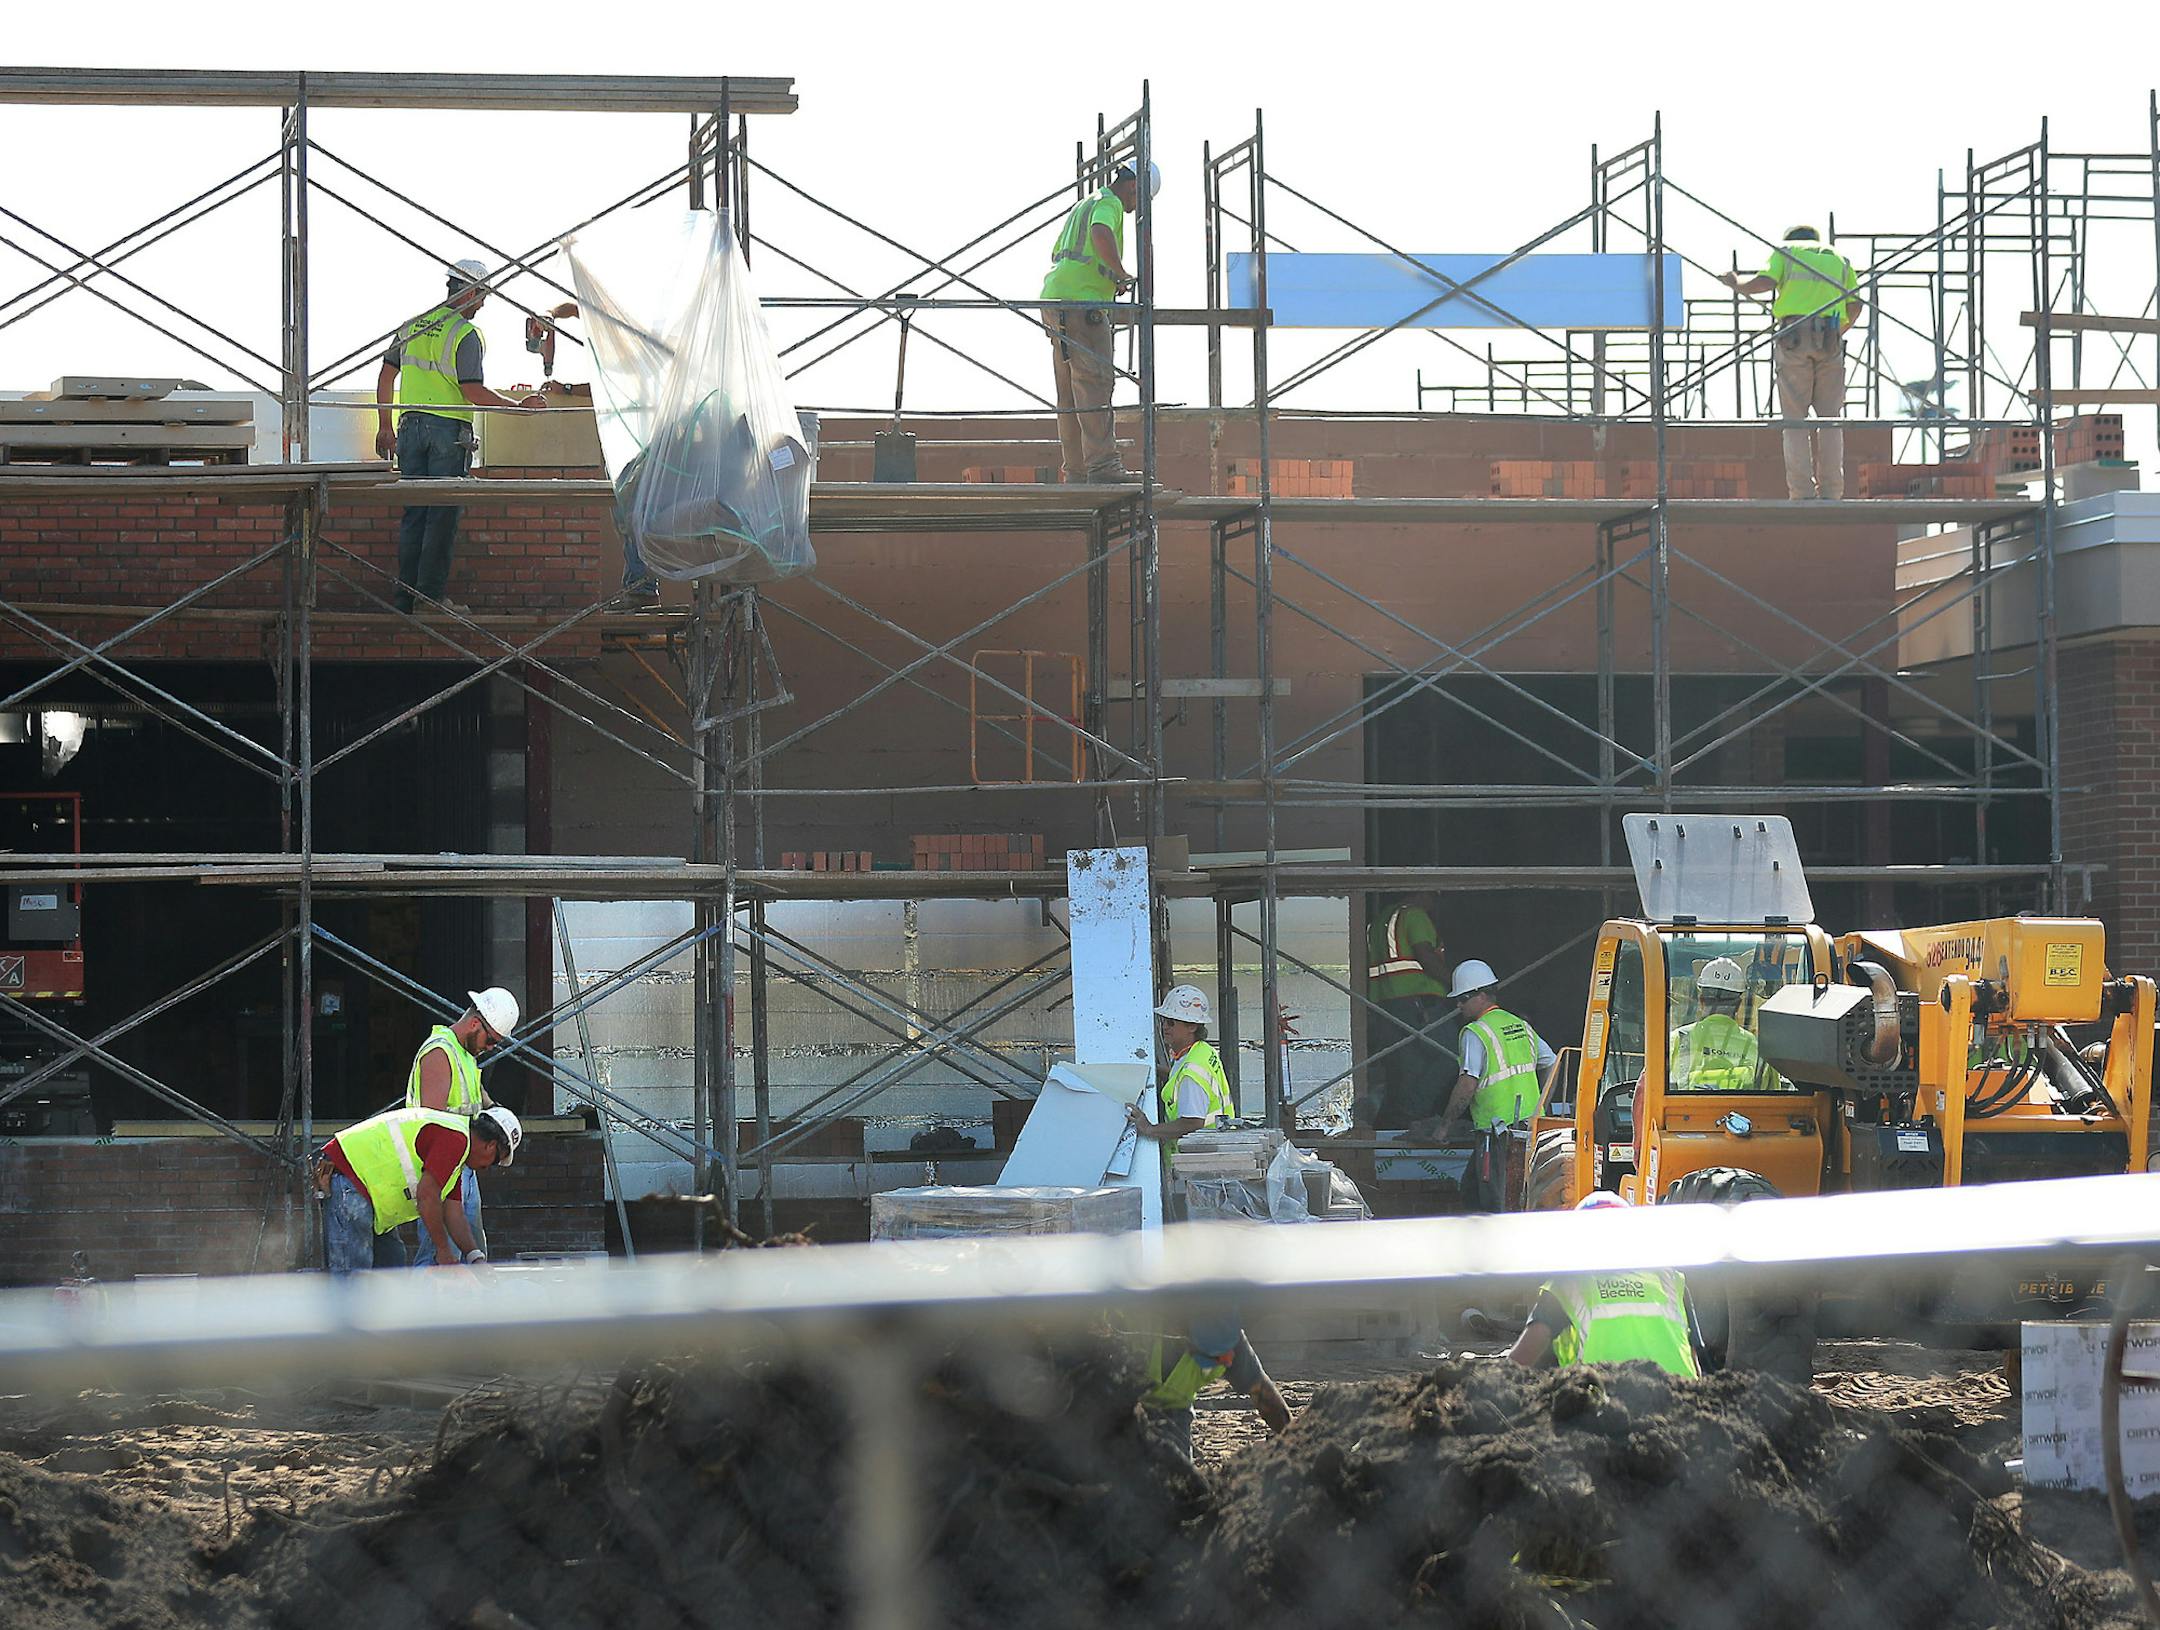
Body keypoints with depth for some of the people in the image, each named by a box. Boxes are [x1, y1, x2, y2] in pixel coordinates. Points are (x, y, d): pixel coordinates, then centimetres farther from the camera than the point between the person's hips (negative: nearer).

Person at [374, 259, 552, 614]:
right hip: (449, 429, -6)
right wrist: (519, 406, -7)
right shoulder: (465, 334, -11)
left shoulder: (412, 325, 10)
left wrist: (384, 426, 19)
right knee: (442, 516, -1)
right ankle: (431, 596, -1)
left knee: (413, 514, 10)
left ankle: (405, 597, 9)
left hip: (411, 425, 6)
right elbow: (472, 391, -16)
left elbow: (387, 375, 13)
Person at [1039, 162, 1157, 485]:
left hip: (1055, 301, 10)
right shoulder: (1109, 204, -5)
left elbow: (1056, 253, 37)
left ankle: (1076, 470, 7)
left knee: (1070, 391, 8)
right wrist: (1121, 274, -16)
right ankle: (1101, 464, -23)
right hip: (1081, 304, -10)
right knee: (1094, 381, -15)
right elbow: (1101, 234, -28)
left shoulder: (1083, 205, 27)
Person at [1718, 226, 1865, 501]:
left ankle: (1802, 492, -9)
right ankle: (1831, 492, -2)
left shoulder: (1785, 252, 15)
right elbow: (1855, 304, 13)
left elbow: (1765, 282, -4)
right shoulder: (1839, 259, 24)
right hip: (1830, 341, 2)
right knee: (1829, 418, 5)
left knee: (1795, 419, -1)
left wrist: (1737, 285, 15)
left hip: (1795, 335, -2)